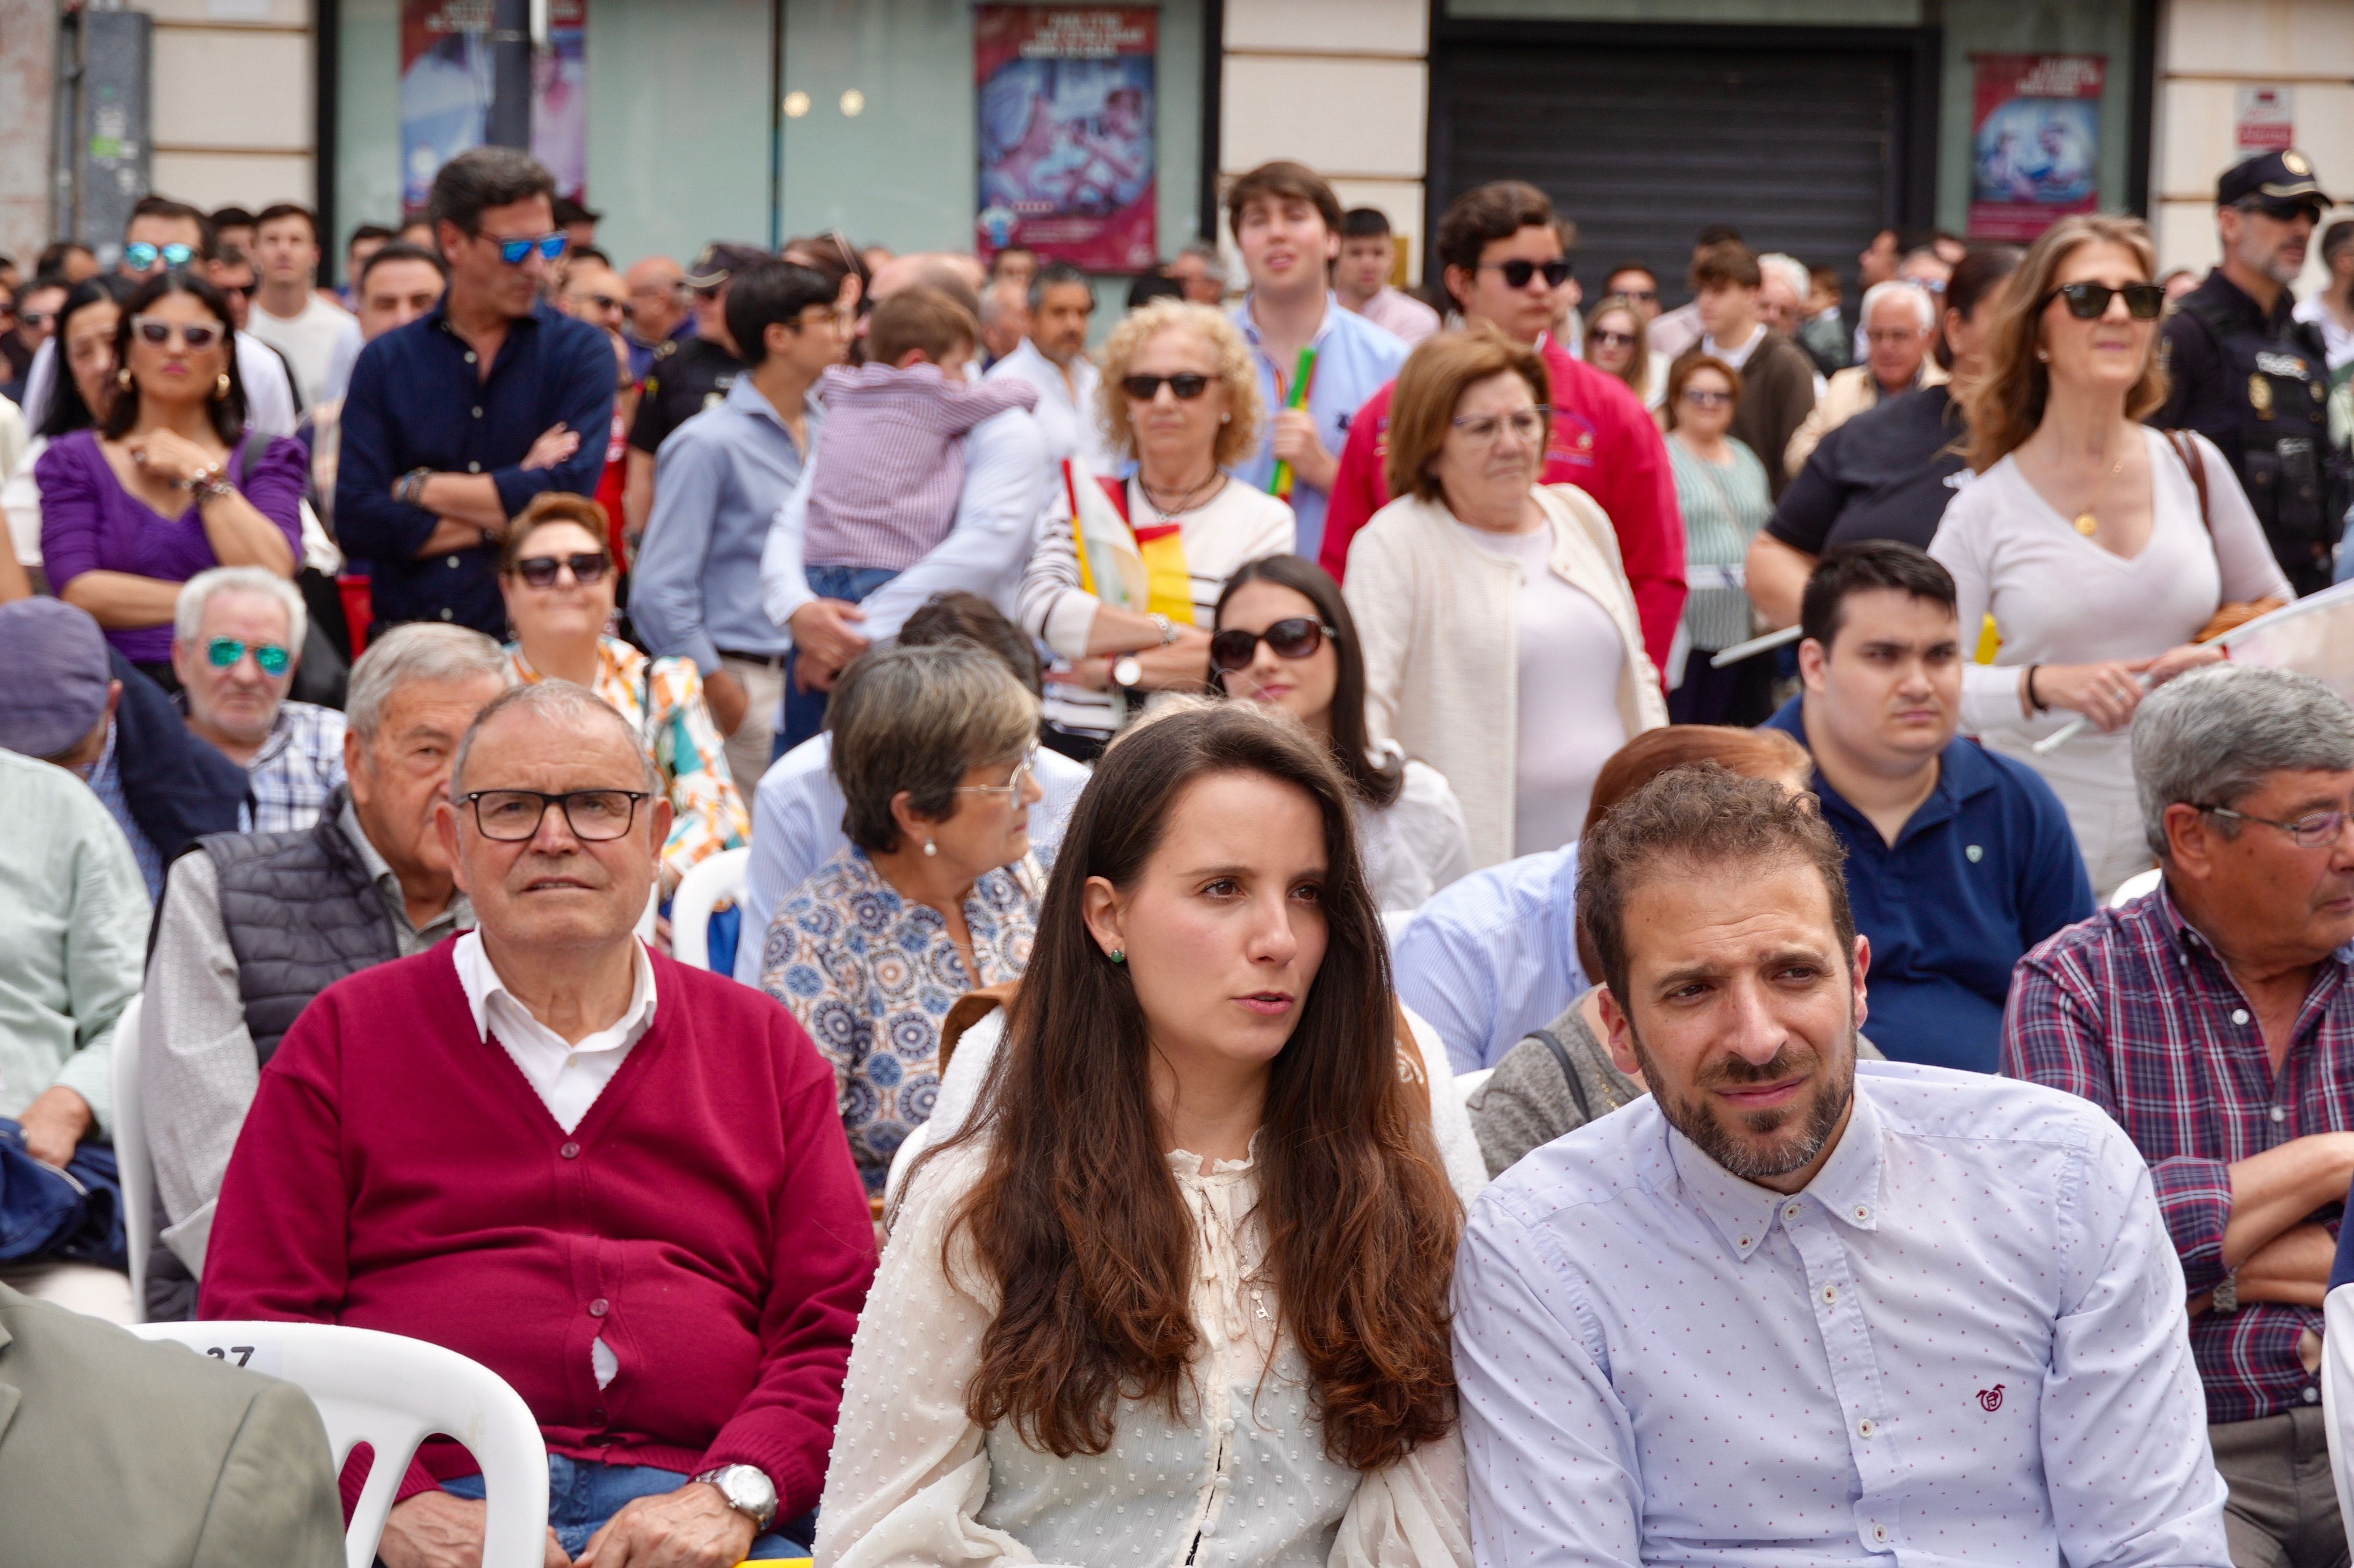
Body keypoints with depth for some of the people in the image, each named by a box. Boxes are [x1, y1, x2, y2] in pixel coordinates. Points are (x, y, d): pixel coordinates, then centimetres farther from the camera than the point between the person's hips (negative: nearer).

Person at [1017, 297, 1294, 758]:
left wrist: (1117, 670, -6)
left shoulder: (1265, 520, 8)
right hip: (1073, 746, 1)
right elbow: (1039, 607, -7)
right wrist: (1170, 633, -12)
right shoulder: (1084, 501, 13)